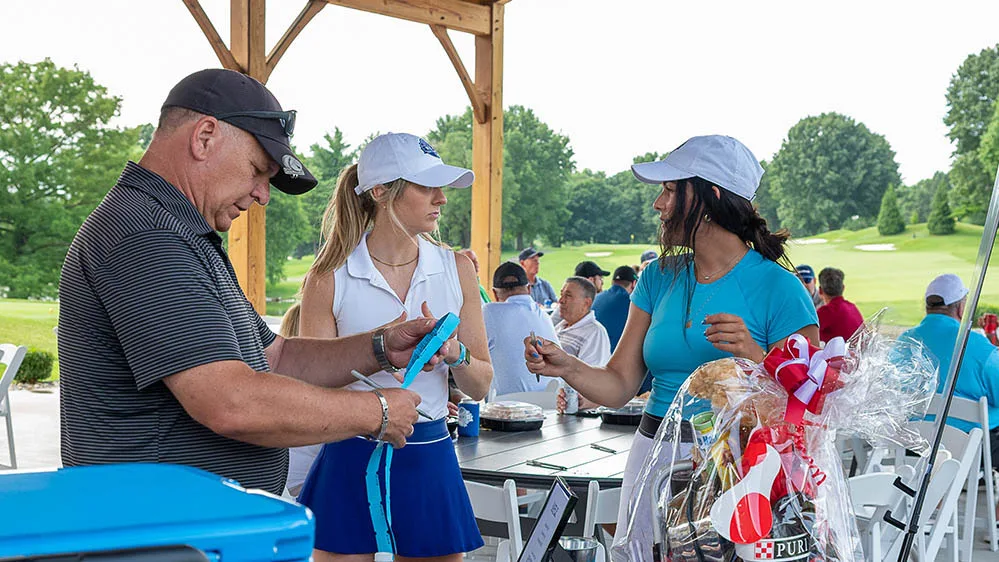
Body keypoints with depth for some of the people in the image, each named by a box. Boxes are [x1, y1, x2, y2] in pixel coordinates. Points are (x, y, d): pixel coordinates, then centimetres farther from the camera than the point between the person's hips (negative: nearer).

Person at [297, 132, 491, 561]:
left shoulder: (456, 269, 3)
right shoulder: (330, 277, -5)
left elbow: (480, 387, 6)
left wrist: (455, 353, -14)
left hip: (428, 461, 3)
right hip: (350, 461, -2)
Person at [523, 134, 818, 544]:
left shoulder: (777, 287, -9)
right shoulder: (659, 278, 7)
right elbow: (619, 387, 5)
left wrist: (753, 356, -27)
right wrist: (569, 368, -13)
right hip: (653, 455, 5)